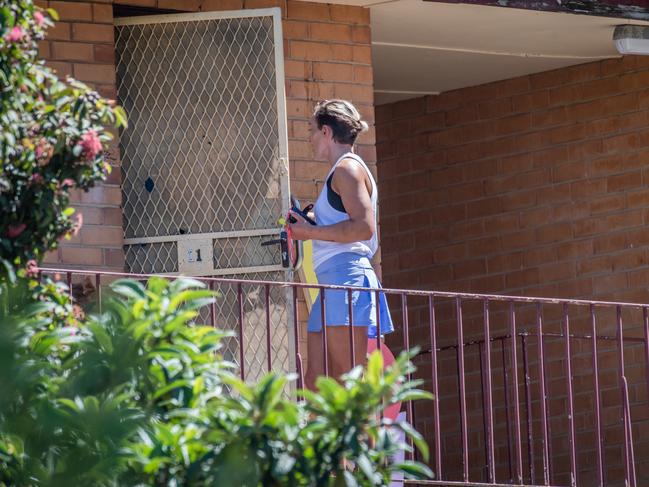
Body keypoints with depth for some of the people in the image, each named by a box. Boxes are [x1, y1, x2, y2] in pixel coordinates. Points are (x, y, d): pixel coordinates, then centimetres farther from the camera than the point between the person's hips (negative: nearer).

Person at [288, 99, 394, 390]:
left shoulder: (348, 168, -5)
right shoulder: (342, 172, 25)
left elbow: (364, 226, -18)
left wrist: (311, 232, -12)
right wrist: (308, 225, 20)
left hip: (346, 277, -10)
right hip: (333, 284, 10)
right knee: (316, 379, 4)